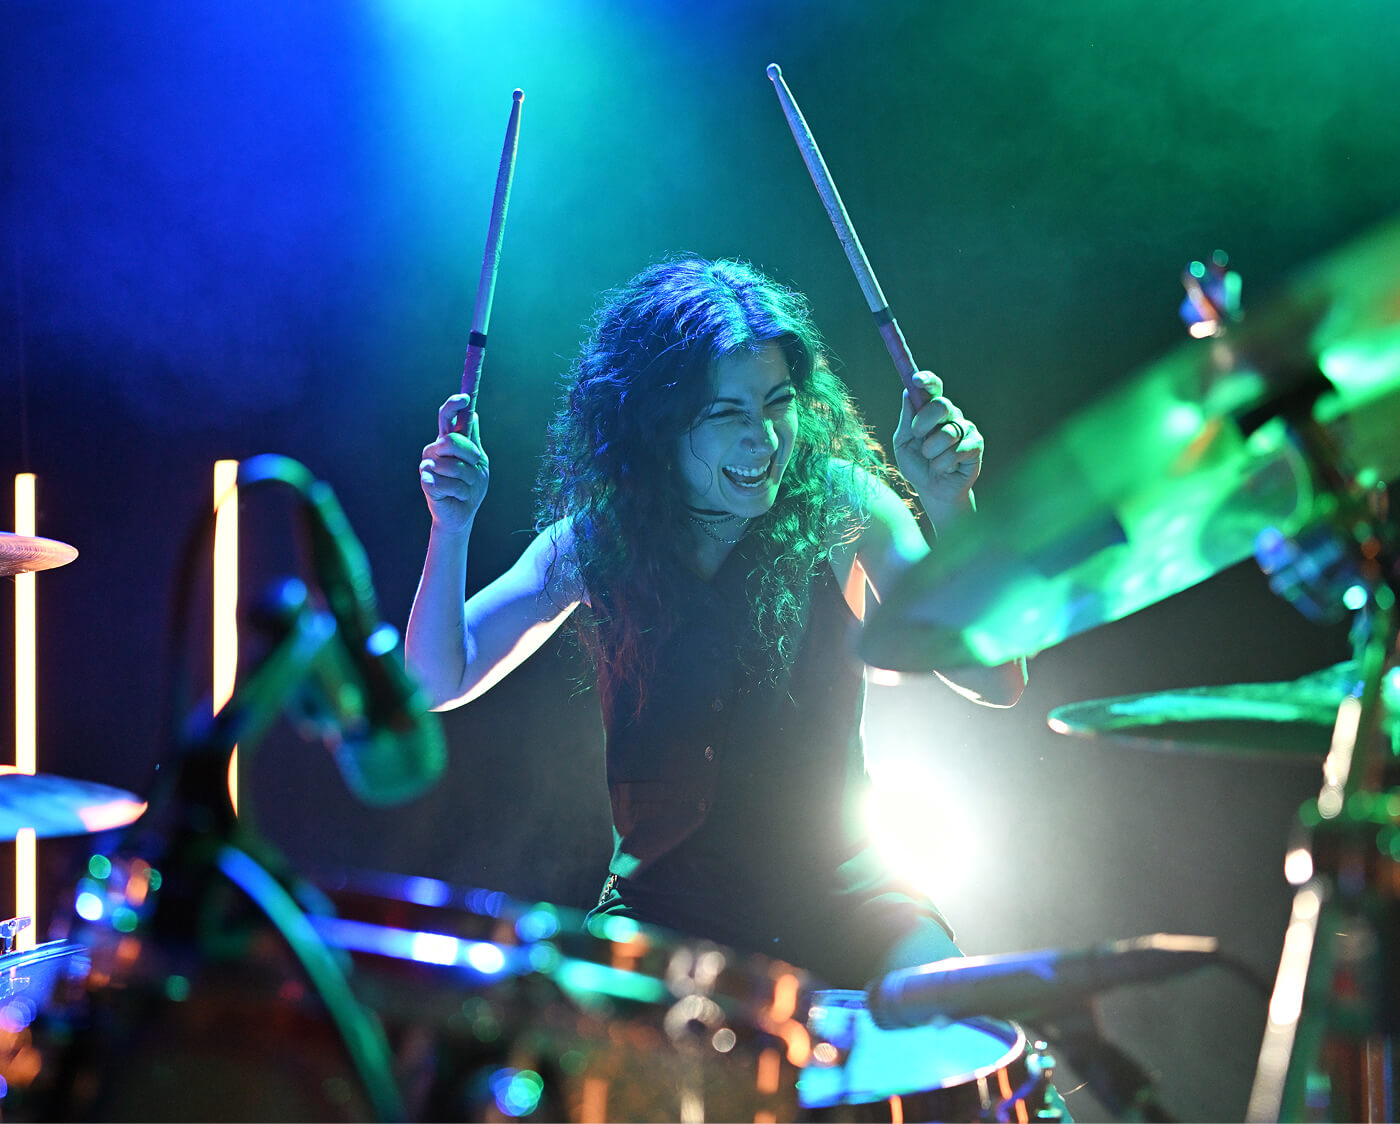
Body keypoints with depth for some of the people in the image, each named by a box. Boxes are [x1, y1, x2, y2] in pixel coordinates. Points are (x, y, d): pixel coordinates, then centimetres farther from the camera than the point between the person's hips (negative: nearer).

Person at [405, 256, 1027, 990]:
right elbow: (439, 682, -6)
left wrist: (950, 509, -32)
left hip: (837, 893, 0)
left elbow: (997, 681, -16)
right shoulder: (597, 540, -4)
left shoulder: (841, 508, -8)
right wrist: (452, 528, -22)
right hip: (665, 910, 1)